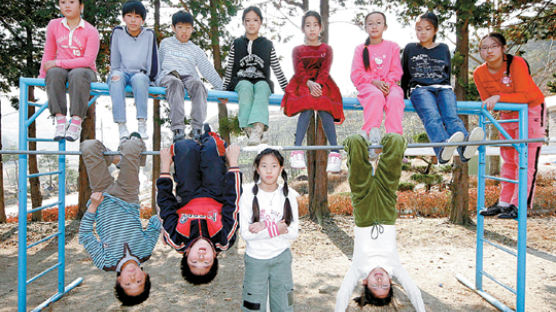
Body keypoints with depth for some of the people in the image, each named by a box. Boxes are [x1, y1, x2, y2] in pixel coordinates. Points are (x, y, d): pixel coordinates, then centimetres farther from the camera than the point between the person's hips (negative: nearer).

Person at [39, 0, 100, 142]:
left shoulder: (91, 31, -4)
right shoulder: (53, 25, 9)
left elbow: (88, 60, -13)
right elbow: (49, 53, 16)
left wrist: (58, 63, -16)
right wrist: (42, 76, 8)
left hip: (84, 70, -3)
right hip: (61, 68, 3)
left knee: (78, 74, -38)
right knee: (54, 73, -33)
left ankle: (76, 122, -38)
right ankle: (60, 121, -37)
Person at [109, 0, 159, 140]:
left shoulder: (149, 34, 2)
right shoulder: (117, 32, 4)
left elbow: (152, 60, 3)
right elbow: (114, 59, 6)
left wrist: (150, 77, -2)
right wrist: (115, 73, -6)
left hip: (141, 75, -1)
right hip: (122, 72, 1)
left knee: (139, 78, -36)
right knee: (116, 79, -34)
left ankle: (142, 124, -38)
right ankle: (121, 125, -37)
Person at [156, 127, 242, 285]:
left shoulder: (177, 241, -39)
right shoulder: (224, 241, -40)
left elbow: (166, 203, -29)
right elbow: (233, 202, -33)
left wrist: (165, 165, -20)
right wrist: (233, 161, -25)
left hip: (187, 199, 1)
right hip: (217, 198, 0)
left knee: (185, 146, -8)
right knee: (211, 147, -7)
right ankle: (208, 138, 34)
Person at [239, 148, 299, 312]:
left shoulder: (288, 195, -5)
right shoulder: (249, 194, -11)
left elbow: (293, 233, -8)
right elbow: (245, 233, -15)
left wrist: (265, 226, -19)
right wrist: (276, 229, -20)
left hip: (281, 257, 2)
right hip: (255, 259, -2)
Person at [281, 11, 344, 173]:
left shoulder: (326, 49, 21)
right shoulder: (298, 50, 20)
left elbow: (325, 70, 3)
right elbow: (299, 71, 2)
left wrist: (318, 84, -19)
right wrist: (309, 83, -19)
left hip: (322, 85, 0)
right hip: (302, 86, 0)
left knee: (324, 109, -30)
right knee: (307, 107, -33)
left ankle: (335, 153, -36)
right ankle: (297, 151, -38)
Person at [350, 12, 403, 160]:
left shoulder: (392, 47, 15)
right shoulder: (360, 49, 13)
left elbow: (396, 71, 8)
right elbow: (356, 75, 2)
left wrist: (387, 83, -14)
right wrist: (375, 82, -13)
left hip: (389, 85, 1)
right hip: (368, 86, -1)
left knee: (395, 98, -33)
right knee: (376, 95, -36)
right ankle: (372, 135, -44)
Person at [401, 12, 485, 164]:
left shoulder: (443, 48, 25)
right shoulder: (410, 49, 21)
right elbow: (404, 75, 24)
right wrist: (403, 97, 22)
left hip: (443, 88, 2)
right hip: (420, 89, -2)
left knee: (451, 116, -31)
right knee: (432, 117, -36)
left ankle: (465, 148, -61)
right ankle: (442, 148, -66)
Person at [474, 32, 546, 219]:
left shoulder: (517, 63, -23)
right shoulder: (480, 73, -9)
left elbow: (524, 96, -29)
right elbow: (487, 102, -1)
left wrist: (499, 97, -38)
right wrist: (489, 104, -20)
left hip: (531, 109, -6)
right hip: (507, 114, 6)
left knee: (525, 159, -10)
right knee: (508, 159, 10)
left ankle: (518, 205, -8)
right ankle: (504, 202, 17)